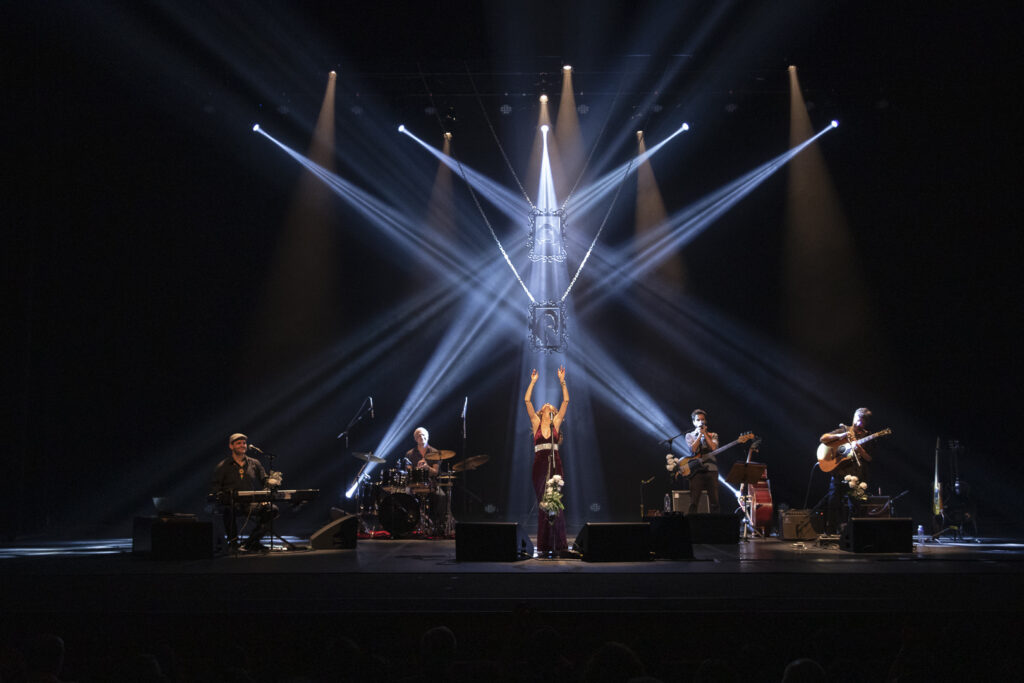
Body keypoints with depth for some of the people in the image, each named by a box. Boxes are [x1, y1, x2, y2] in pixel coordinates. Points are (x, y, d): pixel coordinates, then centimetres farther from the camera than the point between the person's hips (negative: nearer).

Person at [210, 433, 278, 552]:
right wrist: (220, 496, -20)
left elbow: (266, 482, 13)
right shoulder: (222, 466, 7)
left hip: (252, 504, 4)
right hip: (232, 503, -3)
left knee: (272, 509, -23)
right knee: (229, 510, -40)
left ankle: (252, 541, -11)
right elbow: (214, 489, 2)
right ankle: (233, 541, -16)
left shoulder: (255, 464, 16)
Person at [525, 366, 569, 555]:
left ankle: (558, 544, 0)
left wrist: (562, 382, 1)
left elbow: (566, 401, 5)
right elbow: (527, 401, 4)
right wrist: (533, 382, 1)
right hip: (540, 465, 0)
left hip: (555, 464, 0)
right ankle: (544, 545, 7)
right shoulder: (536, 423, 11)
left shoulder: (556, 423, 11)